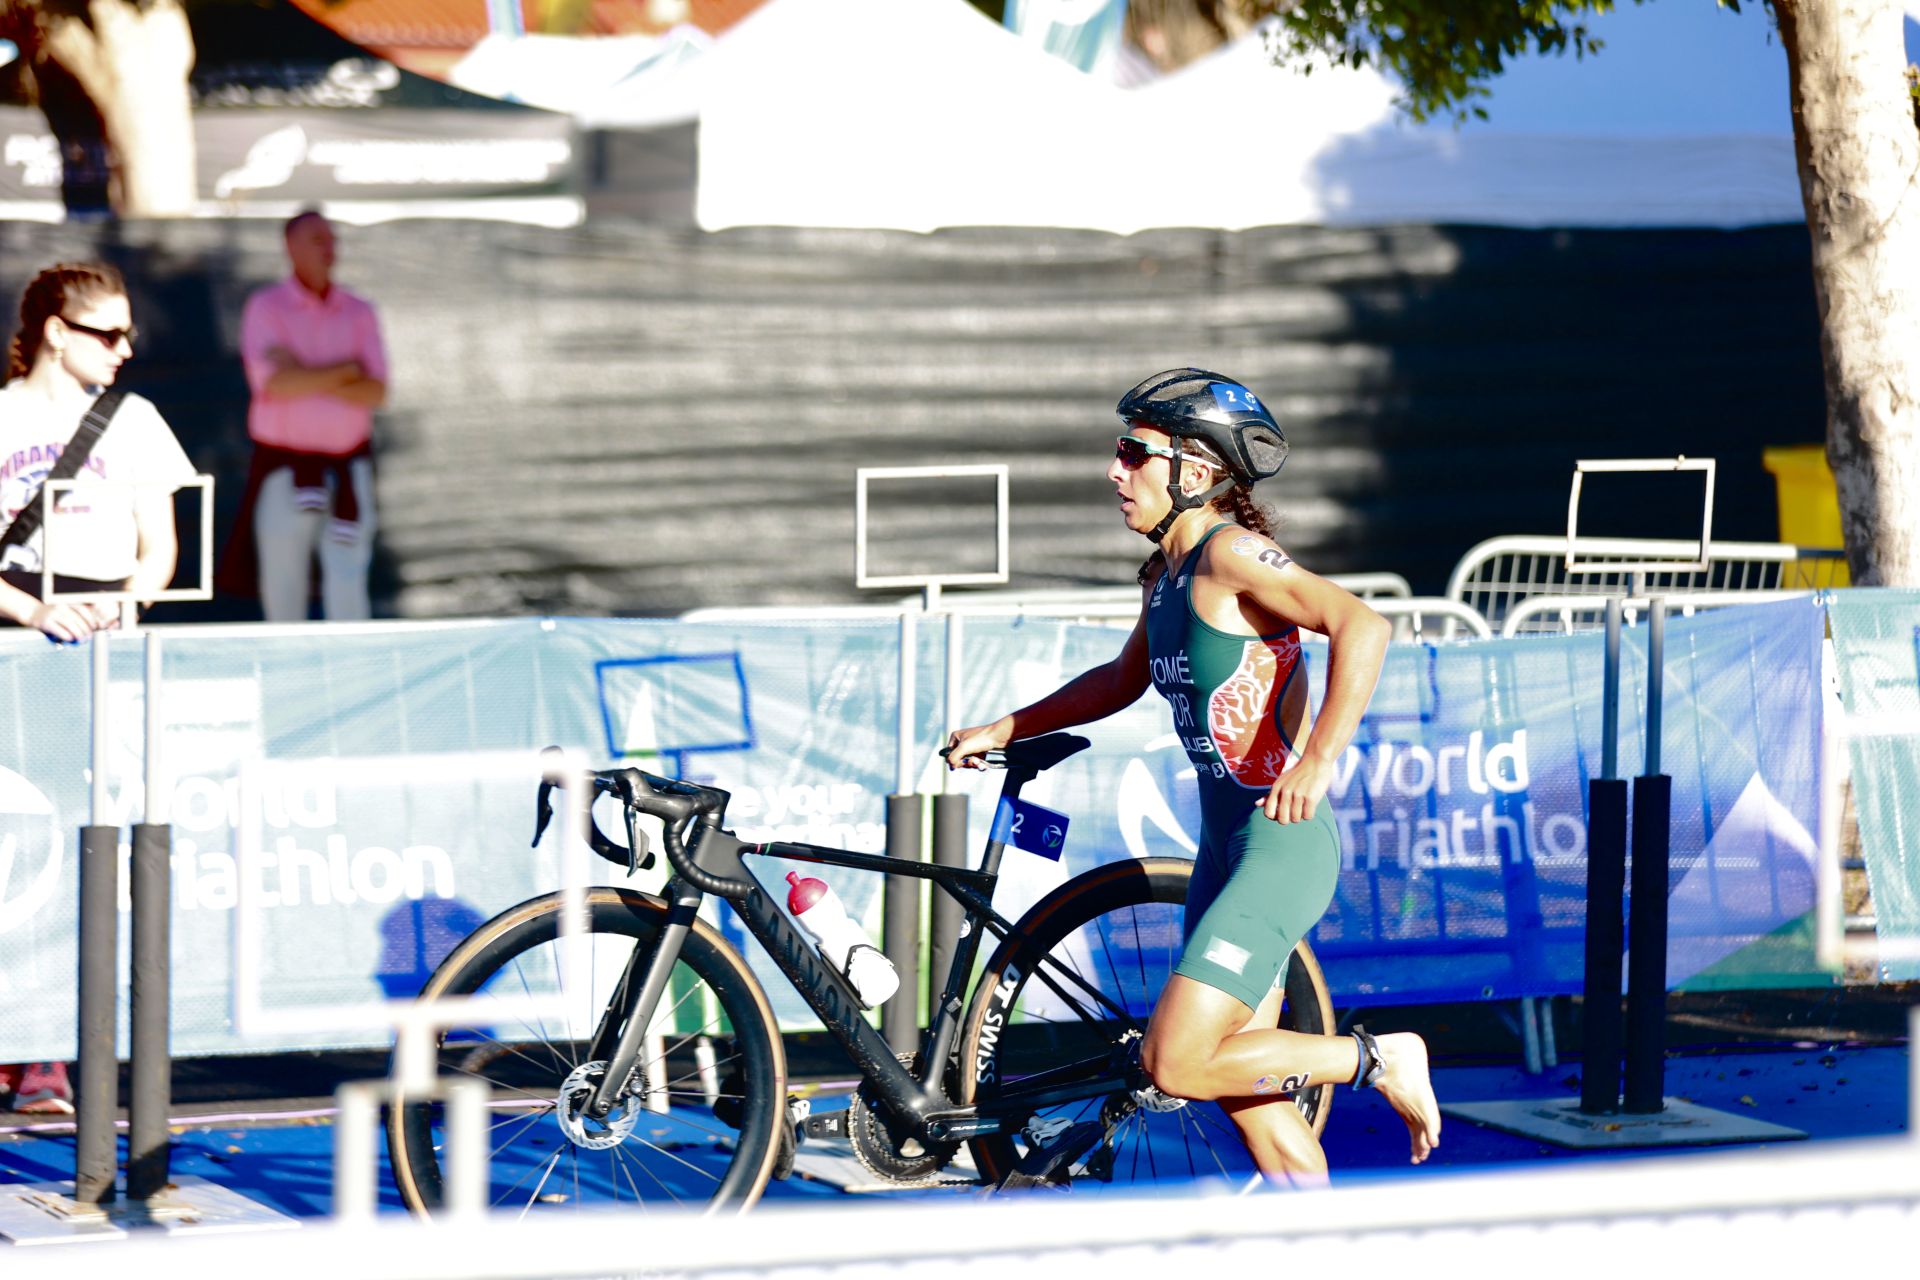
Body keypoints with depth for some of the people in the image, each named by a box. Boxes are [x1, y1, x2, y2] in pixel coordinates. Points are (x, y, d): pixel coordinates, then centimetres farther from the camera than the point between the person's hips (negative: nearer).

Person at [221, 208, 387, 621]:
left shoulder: (360, 312, 5)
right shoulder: (265, 307, -3)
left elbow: (375, 393, -5)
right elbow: (273, 384, -17)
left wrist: (306, 375, -15)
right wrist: (346, 370, -11)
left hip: (347, 466, 2)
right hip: (284, 461, -1)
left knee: (347, 582, -7)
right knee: (282, 582, 5)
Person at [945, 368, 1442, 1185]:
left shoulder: (1230, 552, -15)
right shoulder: (1166, 573, 12)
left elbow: (1361, 625, -29)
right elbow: (1124, 680, 31)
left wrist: (1317, 761, -37)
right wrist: (1004, 730, 30)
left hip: (1281, 838, -9)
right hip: (1225, 841, 9)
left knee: (1175, 1064, -14)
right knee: (1248, 1098, 9)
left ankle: (1379, 1060, 2)